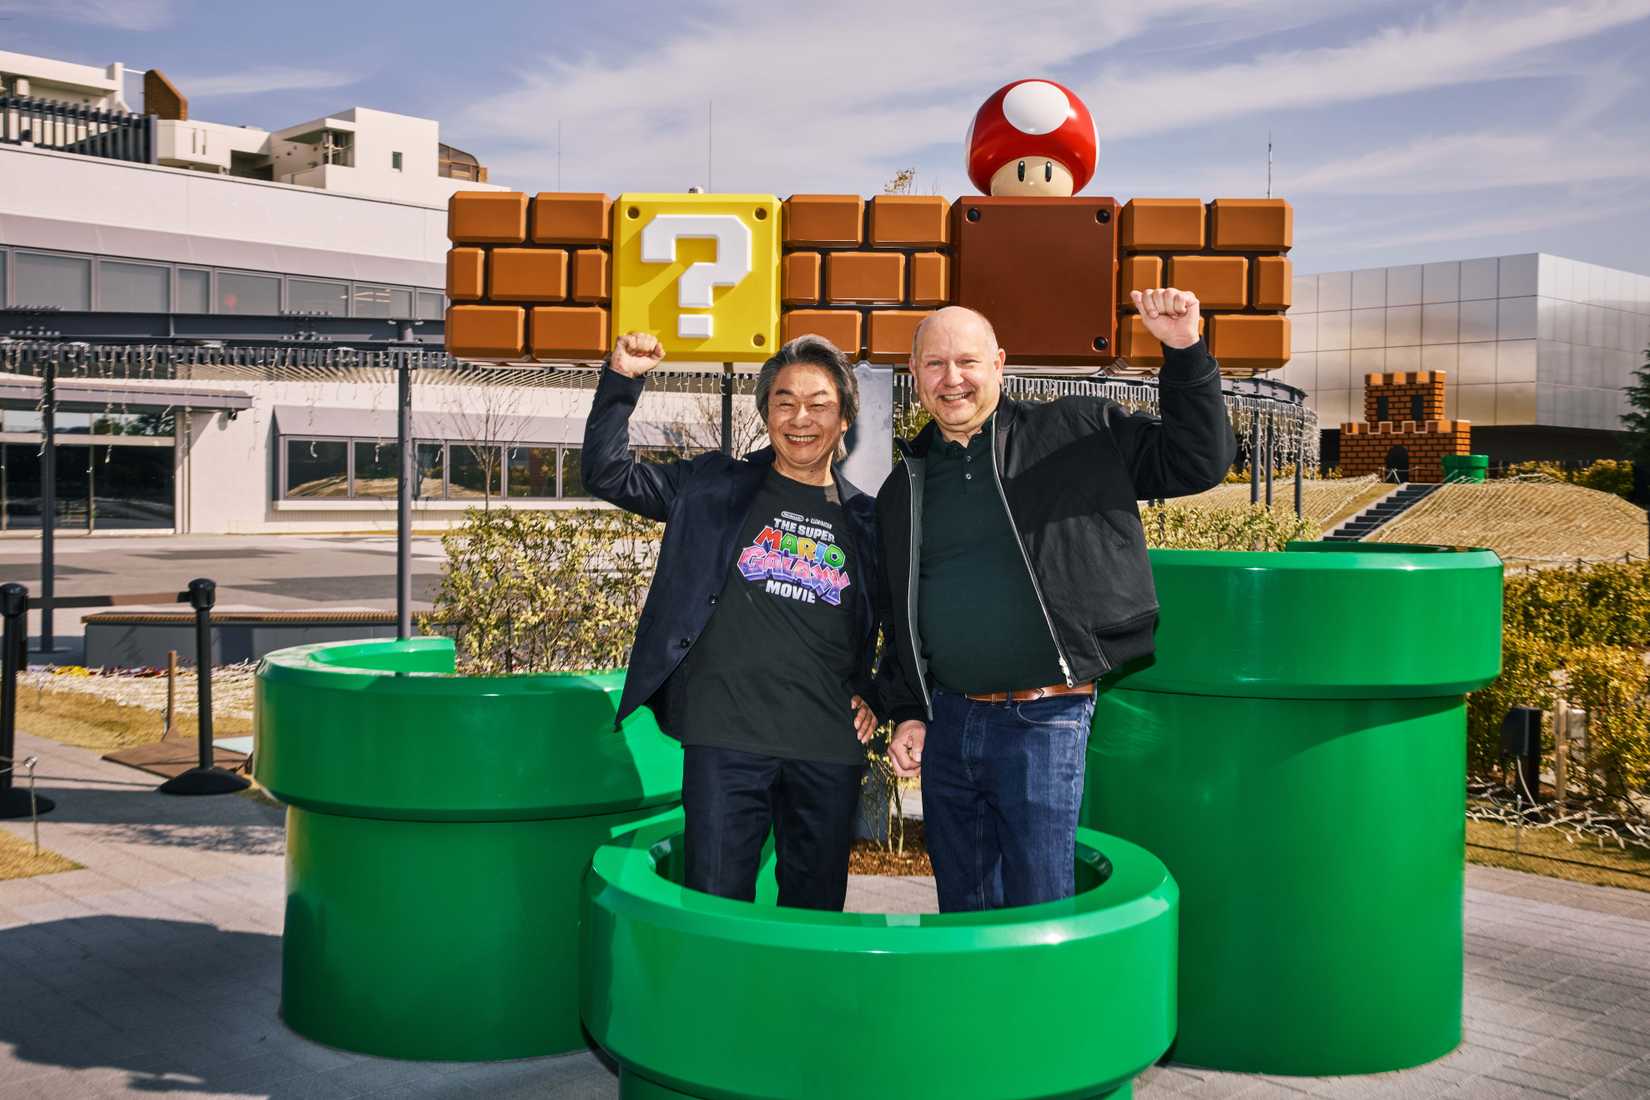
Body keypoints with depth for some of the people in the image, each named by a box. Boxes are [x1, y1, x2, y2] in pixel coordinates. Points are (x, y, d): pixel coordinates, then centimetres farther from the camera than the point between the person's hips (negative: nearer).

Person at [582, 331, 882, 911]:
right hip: (726, 736, -2)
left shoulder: (867, 521, 11)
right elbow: (607, 472, 5)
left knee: (816, 910, 11)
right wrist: (621, 381, -5)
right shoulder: (715, 488, 7)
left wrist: (872, 694, 7)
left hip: (831, 750, 2)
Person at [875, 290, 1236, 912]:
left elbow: (1201, 460, 1)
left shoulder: (1078, 435, 1)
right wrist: (906, 713, 12)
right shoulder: (903, 488, 13)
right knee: (962, 912, 14)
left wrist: (1185, 353, -10)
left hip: (1046, 721, -4)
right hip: (946, 723, 5)